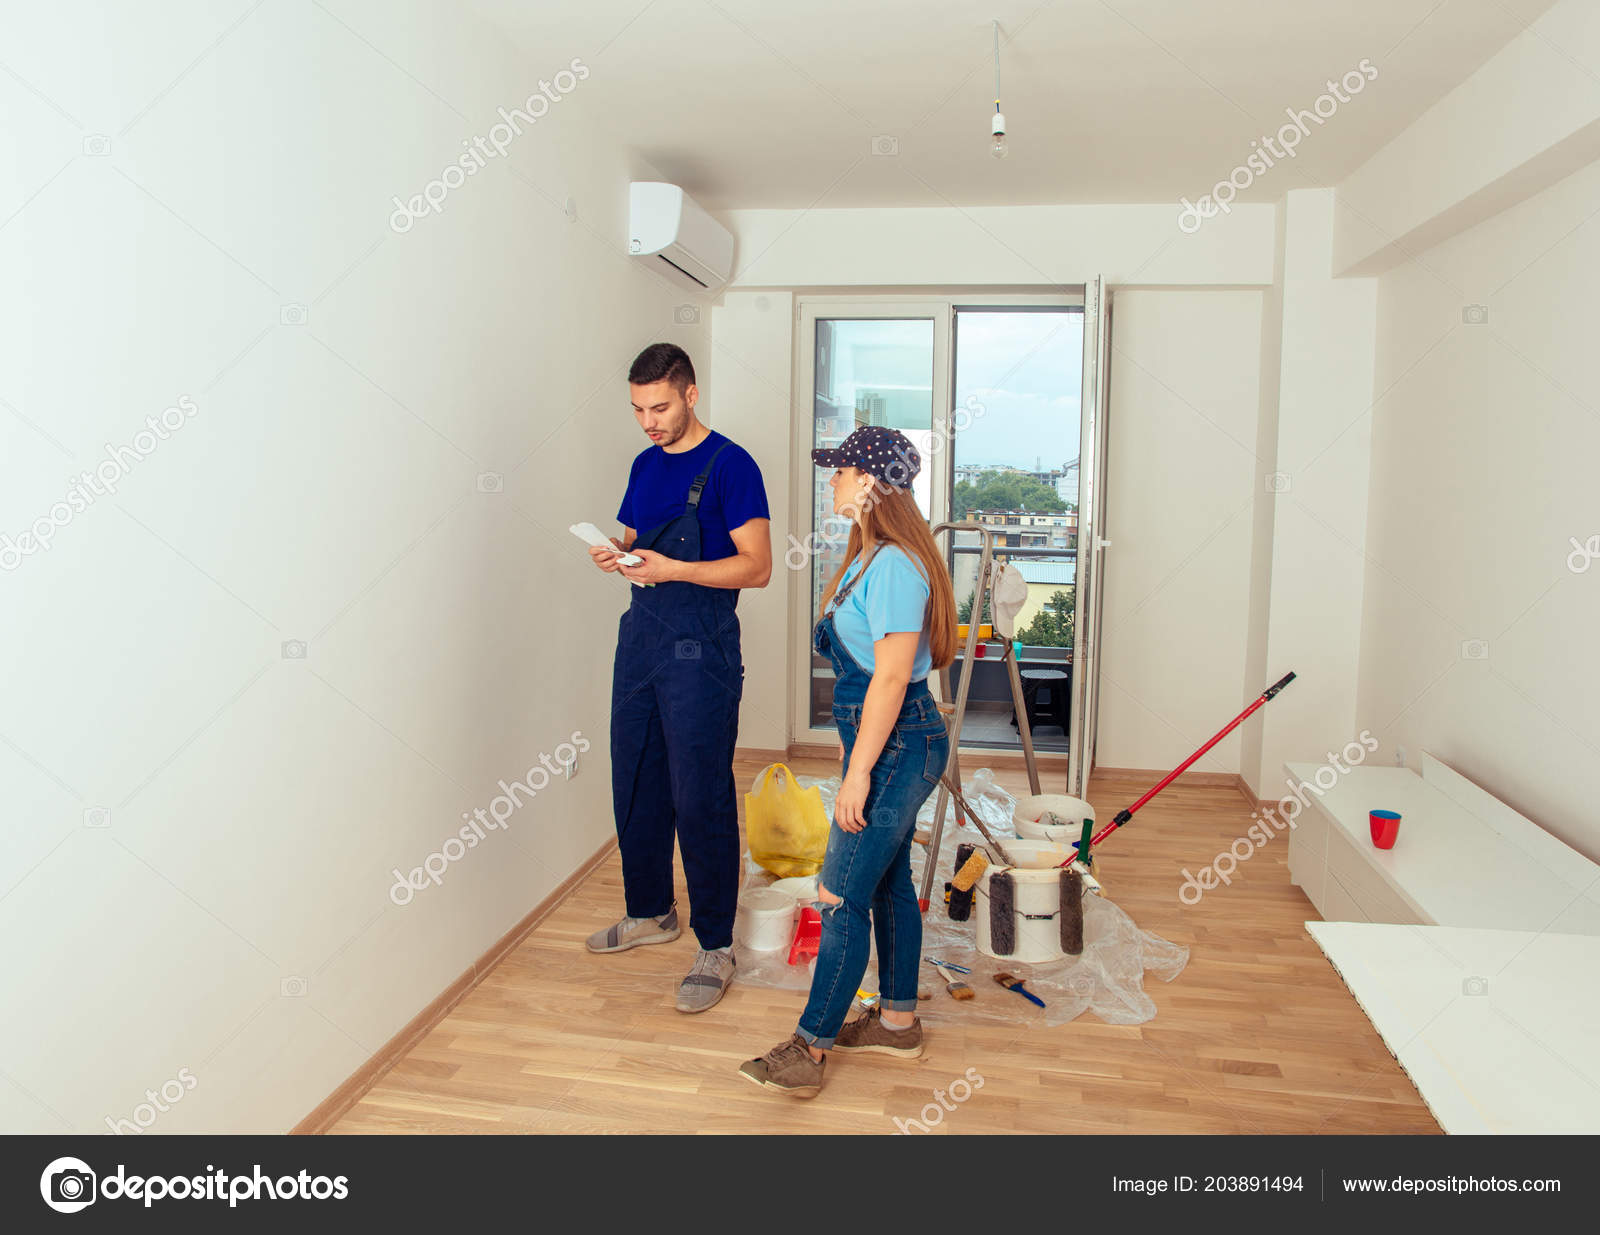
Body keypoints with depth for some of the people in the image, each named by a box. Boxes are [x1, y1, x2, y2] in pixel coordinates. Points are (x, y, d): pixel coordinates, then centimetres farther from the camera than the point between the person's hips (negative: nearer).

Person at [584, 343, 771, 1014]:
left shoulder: (730, 465, -8)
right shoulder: (645, 464, 14)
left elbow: (757, 566, -13)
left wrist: (673, 568, -24)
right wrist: (614, 553, -3)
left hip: (700, 649, -7)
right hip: (640, 635, 8)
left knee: (700, 799, -3)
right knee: (635, 787, 15)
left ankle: (715, 945, 10)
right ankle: (650, 912, 33)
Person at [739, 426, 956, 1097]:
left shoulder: (894, 565, -21)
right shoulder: (871, 556, 12)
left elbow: (892, 676, -24)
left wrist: (858, 771, -22)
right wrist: (854, 737, 23)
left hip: (895, 746, -10)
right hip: (892, 740, 10)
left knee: (842, 896, -3)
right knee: (889, 882, 18)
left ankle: (809, 1049, 9)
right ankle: (898, 1020, 32)